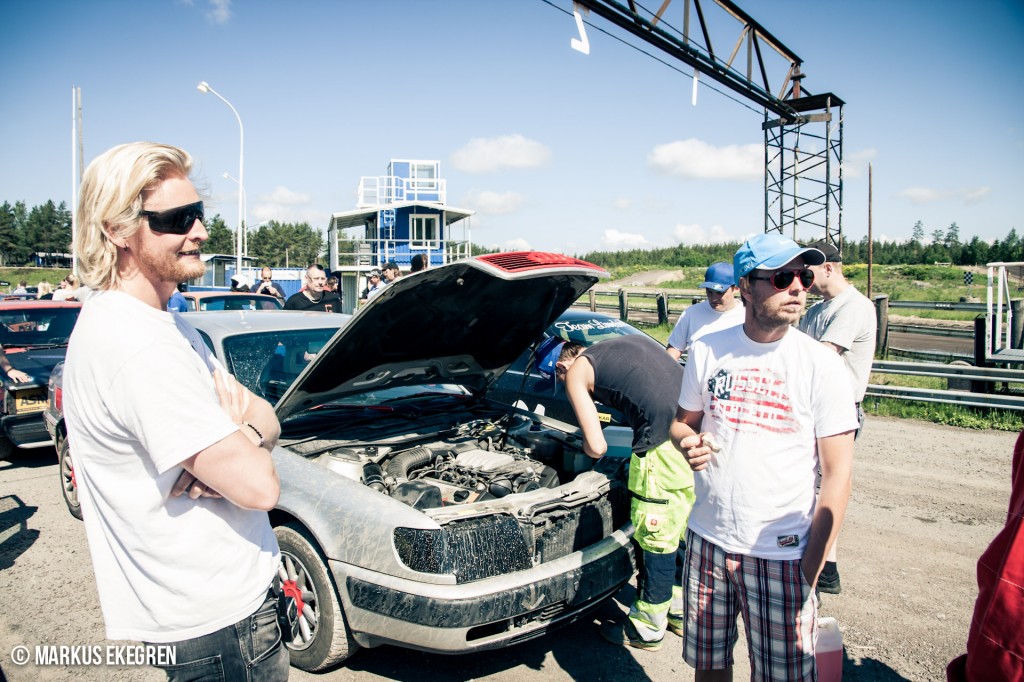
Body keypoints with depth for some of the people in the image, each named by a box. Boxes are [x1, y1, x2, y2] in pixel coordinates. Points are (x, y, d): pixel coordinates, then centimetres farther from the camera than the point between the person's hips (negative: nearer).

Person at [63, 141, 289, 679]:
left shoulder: (165, 323, 6)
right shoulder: (139, 347, -27)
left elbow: (269, 421, 5)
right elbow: (260, 487, -29)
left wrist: (238, 427, -16)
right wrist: (242, 435, -10)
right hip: (215, 619, -9)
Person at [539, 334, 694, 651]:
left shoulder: (576, 372, 3)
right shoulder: (628, 341, 24)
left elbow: (597, 447, -1)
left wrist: (585, 446, 21)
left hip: (666, 444, -8)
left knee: (656, 539, 9)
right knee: (685, 529, 23)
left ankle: (647, 629, 27)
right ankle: (682, 611, 41)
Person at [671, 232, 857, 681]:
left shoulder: (820, 363, -8)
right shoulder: (707, 351, 1)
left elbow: (837, 473, -7)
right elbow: (682, 422, 15)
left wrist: (811, 568, -12)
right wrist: (690, 443, -10)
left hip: (781, 553, -2)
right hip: (707, 539, 3)